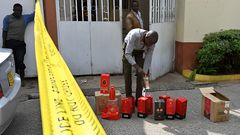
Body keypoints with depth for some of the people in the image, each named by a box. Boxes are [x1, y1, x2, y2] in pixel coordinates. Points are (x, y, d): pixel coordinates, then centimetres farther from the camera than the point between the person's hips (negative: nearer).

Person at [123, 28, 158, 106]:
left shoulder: (152, 42, -28)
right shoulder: (135, 35, -41)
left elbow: (148, 58, -20)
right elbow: (127, 54, -42)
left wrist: (145, 72, -23)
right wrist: (137, 67, -49)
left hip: (140, 51, 3)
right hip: (128, 49, -3)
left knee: (140, 75, -6)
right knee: (127, 73, -8)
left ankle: (138, 99, 3)